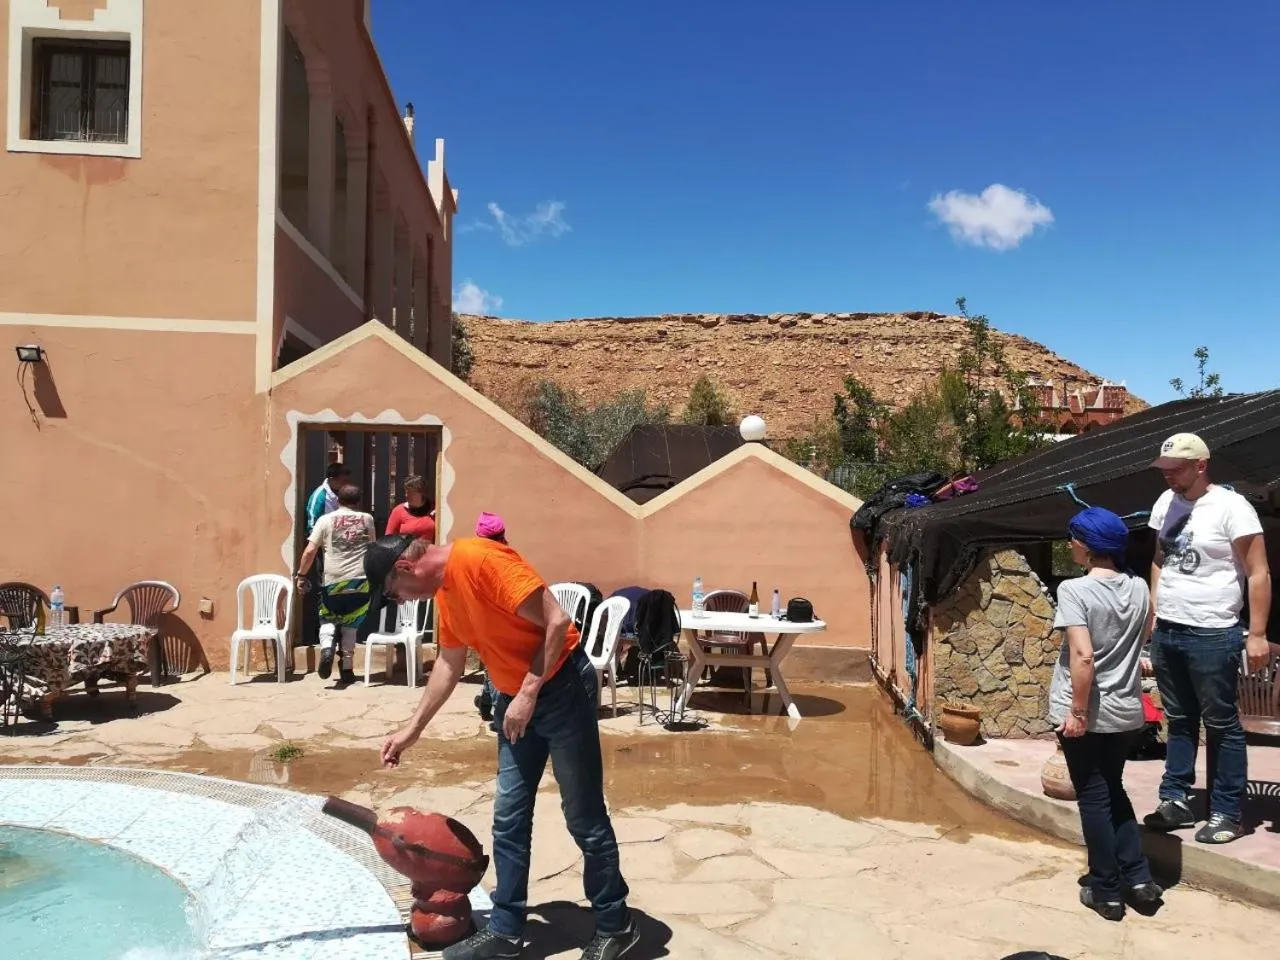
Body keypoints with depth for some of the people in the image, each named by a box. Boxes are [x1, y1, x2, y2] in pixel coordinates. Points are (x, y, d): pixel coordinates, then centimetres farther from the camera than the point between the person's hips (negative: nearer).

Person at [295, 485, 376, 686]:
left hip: (333, 580, -1)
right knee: (350, 624, 14)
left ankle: (326, 647, -12)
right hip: (361, 580, 1)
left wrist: (301, 575, 10)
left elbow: (310, 551, -1)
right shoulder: (367, 519, 11)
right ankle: (347, 670, 10)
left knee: (328, 620, 18)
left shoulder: (325, 520, 5)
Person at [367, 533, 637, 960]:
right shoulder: (444, 590, 8)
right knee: (508, 818, 11)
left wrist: (528, 694, -19)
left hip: (562, 687, -9)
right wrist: (413, 727, 23)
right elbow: (450, 662, 21)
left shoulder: (480, 558, -22)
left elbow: (556, 621, -24)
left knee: (584, 817, 2)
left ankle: (615, 926, 17)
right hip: (515, 698, 9)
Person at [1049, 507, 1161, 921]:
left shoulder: (1074, 589, -18)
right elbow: (1143, 639, 16)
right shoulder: (1139, 589, 1)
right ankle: (1138, 878, 22)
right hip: (1127, 712, 6)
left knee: (1093, 798, 8)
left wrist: (1078, 712, -18)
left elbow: (1083, 657, -25)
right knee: (1113, 790, 23)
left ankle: (1106, 891, 16)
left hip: (1087, 714, -6)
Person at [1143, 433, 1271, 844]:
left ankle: (1227, 813, 15)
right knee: (1179, 721, 15)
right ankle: (1176, 800, 24)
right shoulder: (1166, 503, 7)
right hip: (1166, 633, 6)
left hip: (1212, 636, -6)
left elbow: (1258, 573, -12)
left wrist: (1257, 634, -15)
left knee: (1221, 725, 5)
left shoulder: (1231, 506, -13)